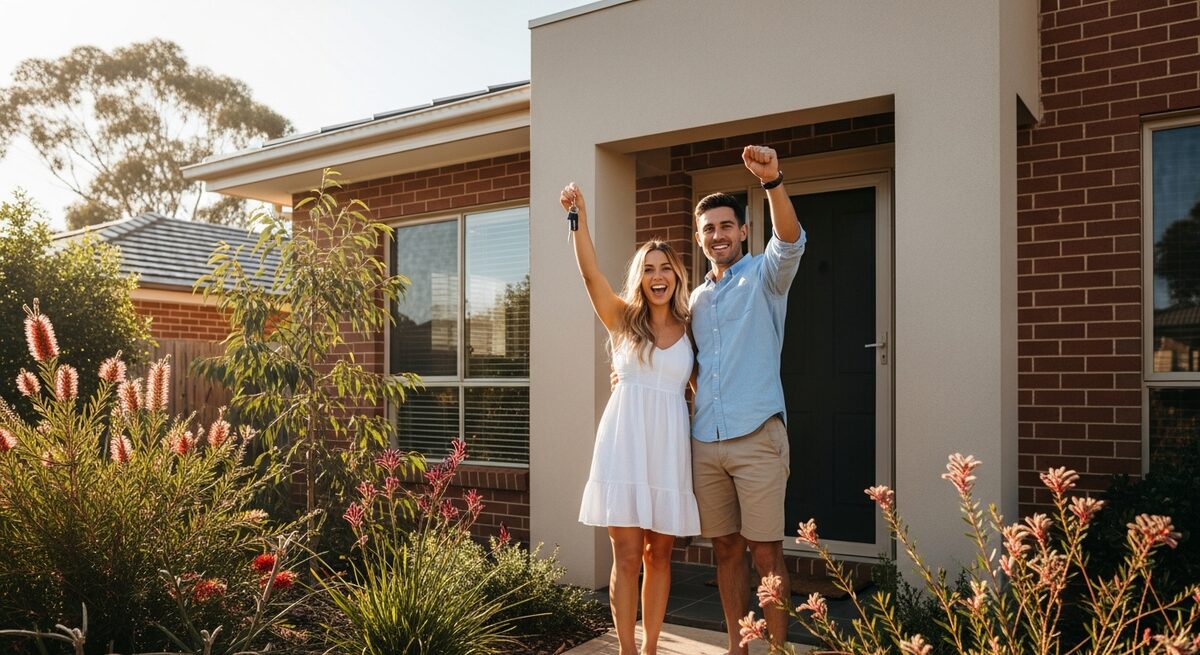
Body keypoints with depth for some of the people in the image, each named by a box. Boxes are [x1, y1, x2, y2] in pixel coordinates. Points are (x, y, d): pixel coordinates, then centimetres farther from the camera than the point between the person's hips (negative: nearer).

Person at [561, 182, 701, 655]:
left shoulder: (687, 332, 11)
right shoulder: (622, 318, 5)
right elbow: (590, 273, -10)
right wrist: (579, 218, -20)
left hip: (670, 447, 2)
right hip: (625, 443, -2)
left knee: (659, 555, 9)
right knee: (627, 557, -1)